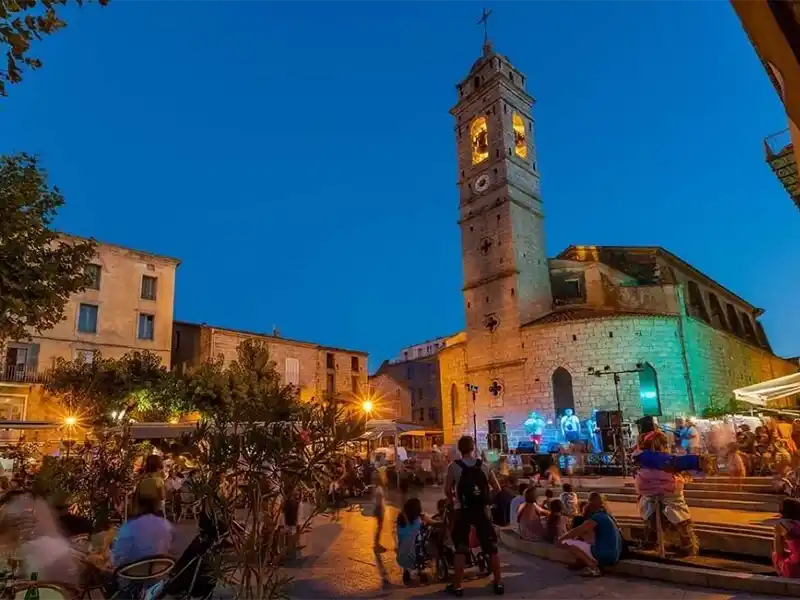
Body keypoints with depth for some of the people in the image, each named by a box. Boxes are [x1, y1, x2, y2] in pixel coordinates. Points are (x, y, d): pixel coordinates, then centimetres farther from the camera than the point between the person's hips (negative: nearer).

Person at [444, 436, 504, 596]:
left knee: (461, 549, 7)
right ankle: (498, 583, 21)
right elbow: (497, 489, 5)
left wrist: (453, 502, 10)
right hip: (481, 510, 2)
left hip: (463, 511, -2)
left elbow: (448, 490, -9)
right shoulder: (484, 466, 1)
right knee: (492, 548, 14)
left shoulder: (454, 466, -7)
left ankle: (457, 586, 12)